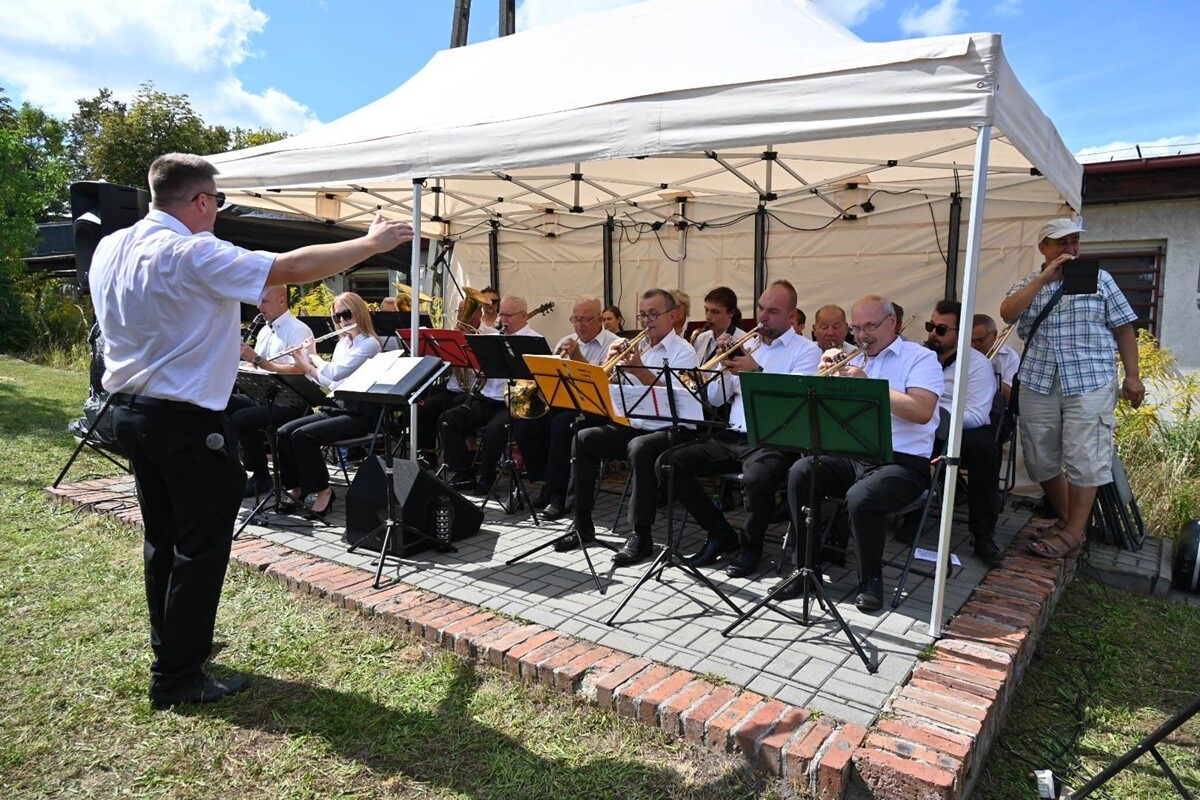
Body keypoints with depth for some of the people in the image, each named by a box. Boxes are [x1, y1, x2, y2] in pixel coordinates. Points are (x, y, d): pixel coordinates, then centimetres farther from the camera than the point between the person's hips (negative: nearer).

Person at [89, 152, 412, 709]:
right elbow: (293, 268, -23)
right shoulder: (194, 256, -20)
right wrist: (371, 243, -14)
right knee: (201, 548, 3)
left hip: (128, 409, 9)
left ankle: (171, 644, 36)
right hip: (187, 420, -9)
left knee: (163, 537, 20)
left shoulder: (109, 249, 6)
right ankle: (177, 677, 13)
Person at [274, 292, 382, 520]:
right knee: (284, 432, -10)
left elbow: (335, 373, -20)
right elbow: (327, 381, 19)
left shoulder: (369, 344, -10)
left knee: (303, 435, -24)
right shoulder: (342, 344, 16)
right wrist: (304, 362, 7)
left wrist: (314, 356, -3)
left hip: (360, 415, -8)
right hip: (336, 409, 8)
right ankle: (296, 488, 2)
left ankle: (321, 491, -9)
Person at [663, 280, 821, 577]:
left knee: (756, 481, -38)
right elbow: (715, 399, 16)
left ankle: (751, 544, -4)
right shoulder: (745, 345, 19)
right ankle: (721, 534, 6)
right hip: (732, 436, 6)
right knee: (669, 463, -9)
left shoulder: (807, 351, 4)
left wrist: (756, 371, -20)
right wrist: (723, 364, 0)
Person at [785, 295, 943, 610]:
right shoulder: (854, 361, 18)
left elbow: (922, 412, -17)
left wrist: (869, 384, -20)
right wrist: (825, 372, 1)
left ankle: (871, 579, -7)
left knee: (860, 497, -33)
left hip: (903, 463, -5)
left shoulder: (921, 358, 1)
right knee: (800, 472, -20)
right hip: (852, 456, 5)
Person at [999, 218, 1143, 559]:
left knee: (1083, 458, -6)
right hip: (1038, 383, 3)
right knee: (1040, 459, 8)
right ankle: (1066, 519, 24)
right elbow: (1007, 313, -11)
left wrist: (1133, 376, 2)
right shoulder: (1028, 284, 10)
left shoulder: (1099, 279, 8)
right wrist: (1043, 277, -13)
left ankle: (1074, 534, 2)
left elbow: (1123, 328, 7)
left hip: (1090, 382, -2)